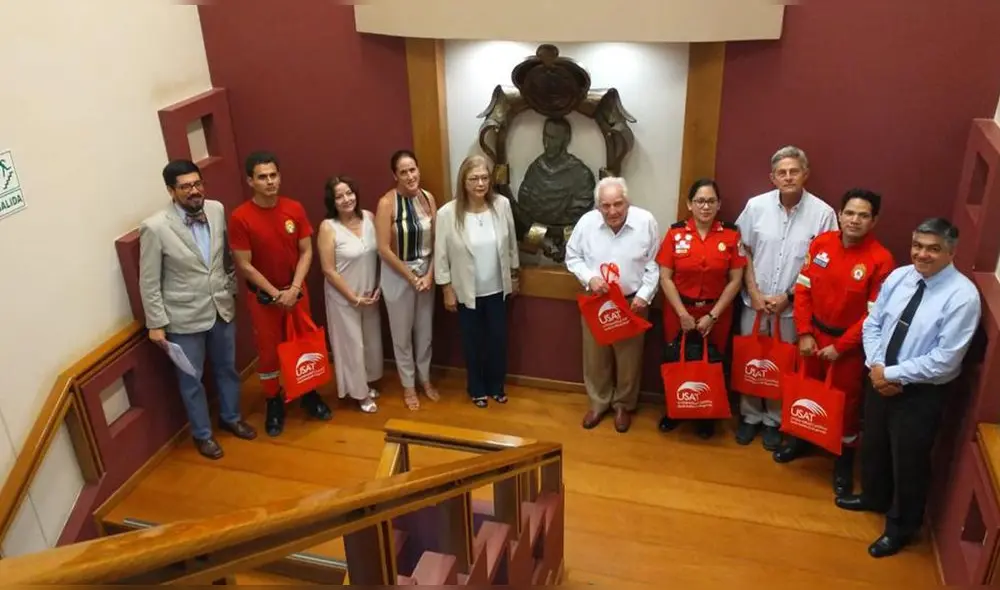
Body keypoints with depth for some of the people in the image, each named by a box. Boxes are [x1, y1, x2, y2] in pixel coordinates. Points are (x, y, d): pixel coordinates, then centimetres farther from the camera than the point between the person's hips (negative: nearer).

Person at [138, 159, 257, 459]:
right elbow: (149, 282, -12)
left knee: (227, 368, 22)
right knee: (191, 379, 14)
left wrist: (232, 289, 12)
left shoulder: (217, 210, -7)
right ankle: (202, 433, 35)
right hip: (185, 317, -4)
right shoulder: (155, 227, -20)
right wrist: (156, 323, -10)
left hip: (222, 307, 5)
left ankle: (231, 418, 45)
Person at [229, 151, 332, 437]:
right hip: (262, 295, -2)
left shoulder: (294, 209, -8)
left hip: (296, 290, 3)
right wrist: (275, 294, -15)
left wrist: (293, 289, -15)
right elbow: (244, 265, -14)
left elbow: (306, 252, -5)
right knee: (269, 350, 10)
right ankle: (274, 403, 29)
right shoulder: (240, 218, -17)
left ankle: (309, 394, 35)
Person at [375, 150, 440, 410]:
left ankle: (425, 378, 38)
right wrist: (411, 277, -14)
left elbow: (436, 241, -1)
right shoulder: (387, 203, -18)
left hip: (426, 272, 4)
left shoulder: (428, 198, -4)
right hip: (398, 275, -4)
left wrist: (429, 274, -9)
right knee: (402, 333, 11)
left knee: (425, 329, 17)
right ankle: (408, 385, 30)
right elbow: (384, 249, -18)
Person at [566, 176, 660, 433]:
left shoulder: (645, 221, -14)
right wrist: (589, 277, -16)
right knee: (595, 356, 14)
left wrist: (644, 295, -14)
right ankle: (599, 402, 35)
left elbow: (654, 264, -6)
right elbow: (572, 257, 1)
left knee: (629, 358, 12)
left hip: (632, 302, -1)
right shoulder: (586, 222, -11)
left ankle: (623, 405, 33)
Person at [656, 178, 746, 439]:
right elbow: (665, 277, -5)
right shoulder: (675, 233, -5)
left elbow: (735, 280, -4)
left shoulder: (731, 235, -4)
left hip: (716, 313, 0)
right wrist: (682, 313, -12)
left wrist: (713, 315, -10)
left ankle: (706, 416, 30)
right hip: (680, 312, 0)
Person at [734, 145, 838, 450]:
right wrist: (753, 291, -5)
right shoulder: (756, 206, -4)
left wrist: (789, 295, -10)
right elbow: (744, 251, 3)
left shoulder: (823, 213, -10)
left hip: (793, 306, -2)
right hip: (755, 301, 2)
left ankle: (774, 420, 28)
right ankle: (751, 416, 30)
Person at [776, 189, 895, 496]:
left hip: (849, 343, -3)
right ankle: (800, 437, 43)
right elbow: (803, 288, -1)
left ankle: (845, 456, 31)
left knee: (846, 399, 11)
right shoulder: (821, 243, -6)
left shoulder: (881, 260, -18)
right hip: (814, 333, 4)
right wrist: (804, 333, -6)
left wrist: (840, 346, -15)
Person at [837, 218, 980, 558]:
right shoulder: (899, 277, -4)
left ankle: (901, 527, 36)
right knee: (873, 444, 25)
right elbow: (872, 324, 3)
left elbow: (944, 361, -23)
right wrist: (876, 365, -12)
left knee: (909, 460, 12)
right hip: (879, 379, 6)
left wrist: (892, 374, -19)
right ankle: (874, 497, 52)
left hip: (922, 392, -5)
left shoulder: (962, 296, -21)